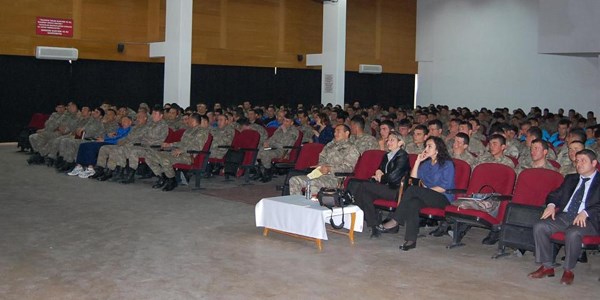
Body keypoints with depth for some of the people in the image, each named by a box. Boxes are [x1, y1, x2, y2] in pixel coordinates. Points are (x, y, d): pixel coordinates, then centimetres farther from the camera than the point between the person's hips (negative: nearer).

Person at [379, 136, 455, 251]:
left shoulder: (447, 164, -3)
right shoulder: (426, 163, 19)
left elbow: (444, 188, -12)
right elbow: (413, 178, 11)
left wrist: (426, 190, -12)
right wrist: (418, 161, 5)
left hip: (443, 198, -6)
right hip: (427, 196, 6)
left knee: (413, 189, -29)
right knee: (413, 203, -31)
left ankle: (394, 222, -27)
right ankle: (411, 240, -38)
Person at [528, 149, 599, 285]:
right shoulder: (571, 178, 25)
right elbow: (556, 194, 22)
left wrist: (585, 213, -23)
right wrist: (551, 205, -1)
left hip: (588, 219, -5)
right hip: (565, 216, 6)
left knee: (573, 233, -37)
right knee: (539, 227, -19)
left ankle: (568, 270, -16)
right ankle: (547, 267, -9)